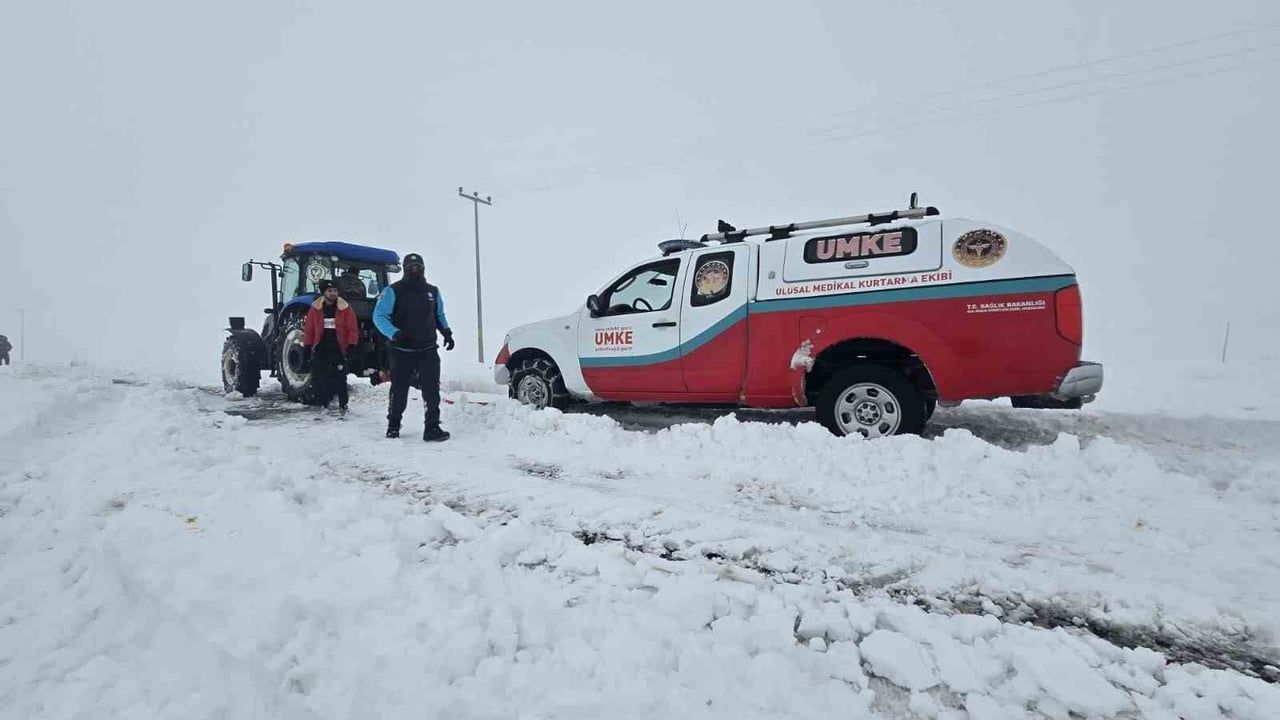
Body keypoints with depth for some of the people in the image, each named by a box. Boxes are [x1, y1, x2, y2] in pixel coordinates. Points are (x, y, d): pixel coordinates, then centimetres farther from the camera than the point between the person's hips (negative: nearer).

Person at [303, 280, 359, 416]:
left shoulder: (345, 308, -2)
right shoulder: (315, 308, 3)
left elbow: (353, 329, -3)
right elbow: (308, 329, 8)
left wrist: (351, 346, -10)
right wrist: (307, 347, 5)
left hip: (338, 349, -2)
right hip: (320, 349, 2)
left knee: (340, 379, -2)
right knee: (320, 379, 5)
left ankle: (343, 406, 7)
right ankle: (323, 404, 17)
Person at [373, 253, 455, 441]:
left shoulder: (433, 291, 11)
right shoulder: (393, 291, -3)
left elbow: (439, 316, 24)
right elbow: (379, 316, -7)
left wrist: (446, 331, 5)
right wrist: (394, 333, -24)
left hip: (428, 350, 3)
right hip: (402, 352, -2)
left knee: (432, 390, -7)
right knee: (399, 391, 9)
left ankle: (432, 428, -2)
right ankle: (393, 426, 28)